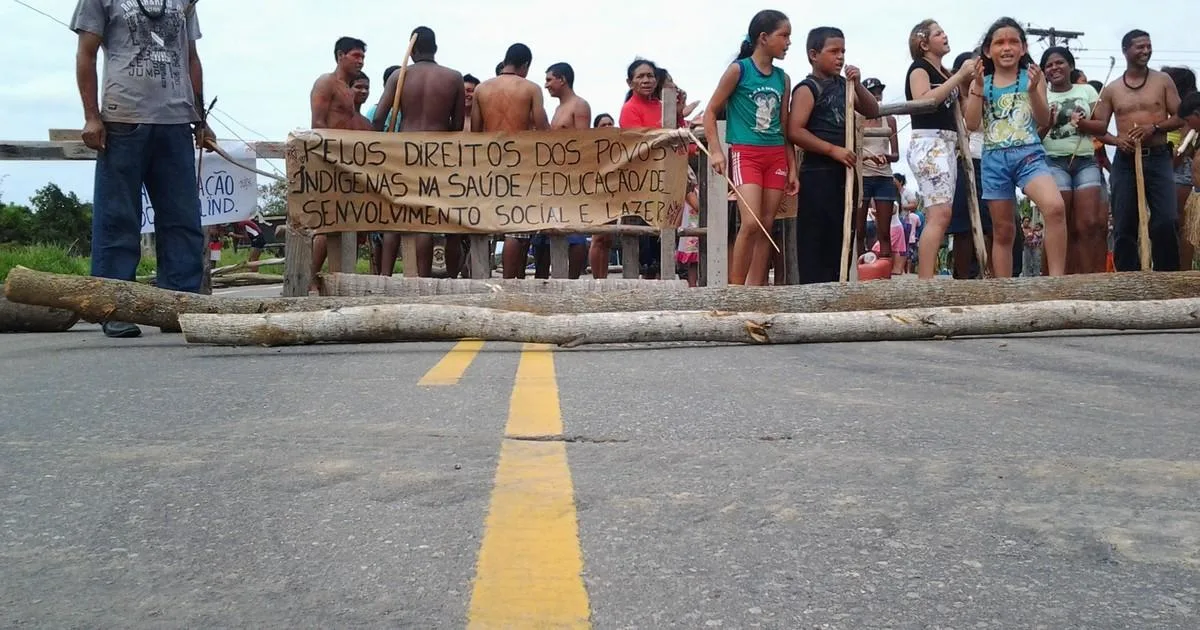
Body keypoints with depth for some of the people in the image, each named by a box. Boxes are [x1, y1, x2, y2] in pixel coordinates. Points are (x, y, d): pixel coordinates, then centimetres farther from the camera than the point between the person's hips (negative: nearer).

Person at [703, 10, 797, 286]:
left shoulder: (783, 78, 12)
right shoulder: (738, 69, -3)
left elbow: (785, 128, 16)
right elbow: (710, 111, 0)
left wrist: (792, 168, 12)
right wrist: (716, 150, -10)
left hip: (776, 156, 6)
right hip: (745, 153, -6)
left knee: (767, 225, 3)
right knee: (751, 222, -18)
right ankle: (735, 289, -8)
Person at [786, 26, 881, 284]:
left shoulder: (843, 85, 14)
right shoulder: (807, 89, -8)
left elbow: (873, 112, 15)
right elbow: (795, 131, -18)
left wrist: (857, 85, -1)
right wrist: (833, 150, -20)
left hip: (843, 172, 8)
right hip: (818, 174, -8)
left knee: (841, 238, 11)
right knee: (816, 240, -7)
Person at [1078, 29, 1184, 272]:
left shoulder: (1163, 80, 7)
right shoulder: (1111, 89, 10)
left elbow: (1180, 117, 5)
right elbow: (1099, 125, 6)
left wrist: (1154, 127, -13)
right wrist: (1080, 121, -14)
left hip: (1158, 158, -1)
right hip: (1125, 161, 1)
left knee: (1166, 221, -13)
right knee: (1124, 226, -1)